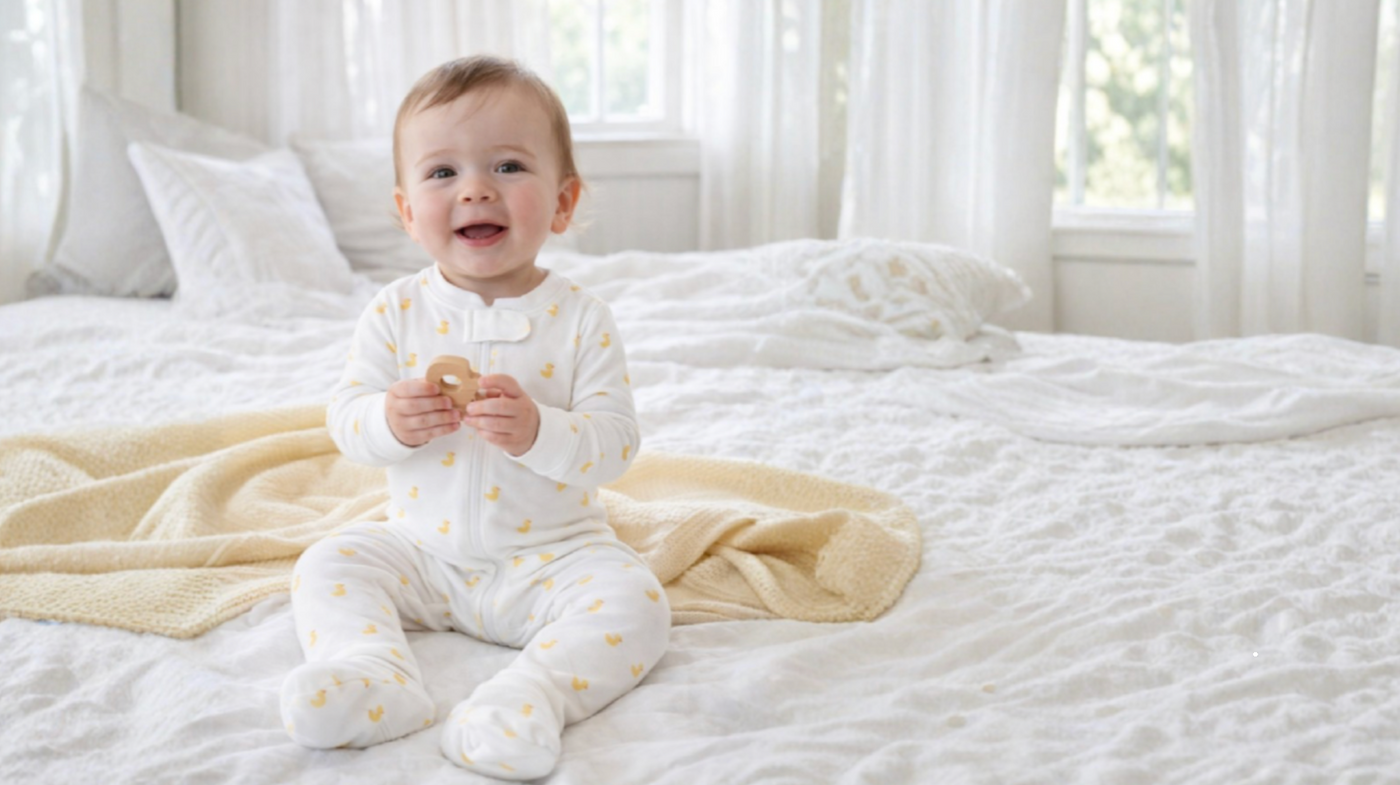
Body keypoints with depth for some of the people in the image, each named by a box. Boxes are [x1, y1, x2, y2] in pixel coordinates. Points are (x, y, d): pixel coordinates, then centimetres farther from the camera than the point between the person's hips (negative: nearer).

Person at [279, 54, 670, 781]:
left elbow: (616, 446, -15)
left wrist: (537, 432, -33)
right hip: (423, 549, 3)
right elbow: (344, 419, -6)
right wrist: (391, 422, -29)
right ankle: (378, 676, -32)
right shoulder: (397, 312, -4)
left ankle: (534, 690, -38)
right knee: (326, 565, -13)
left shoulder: (579, 319, -10)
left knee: (636, 602, -25)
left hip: (554, 553, -2)